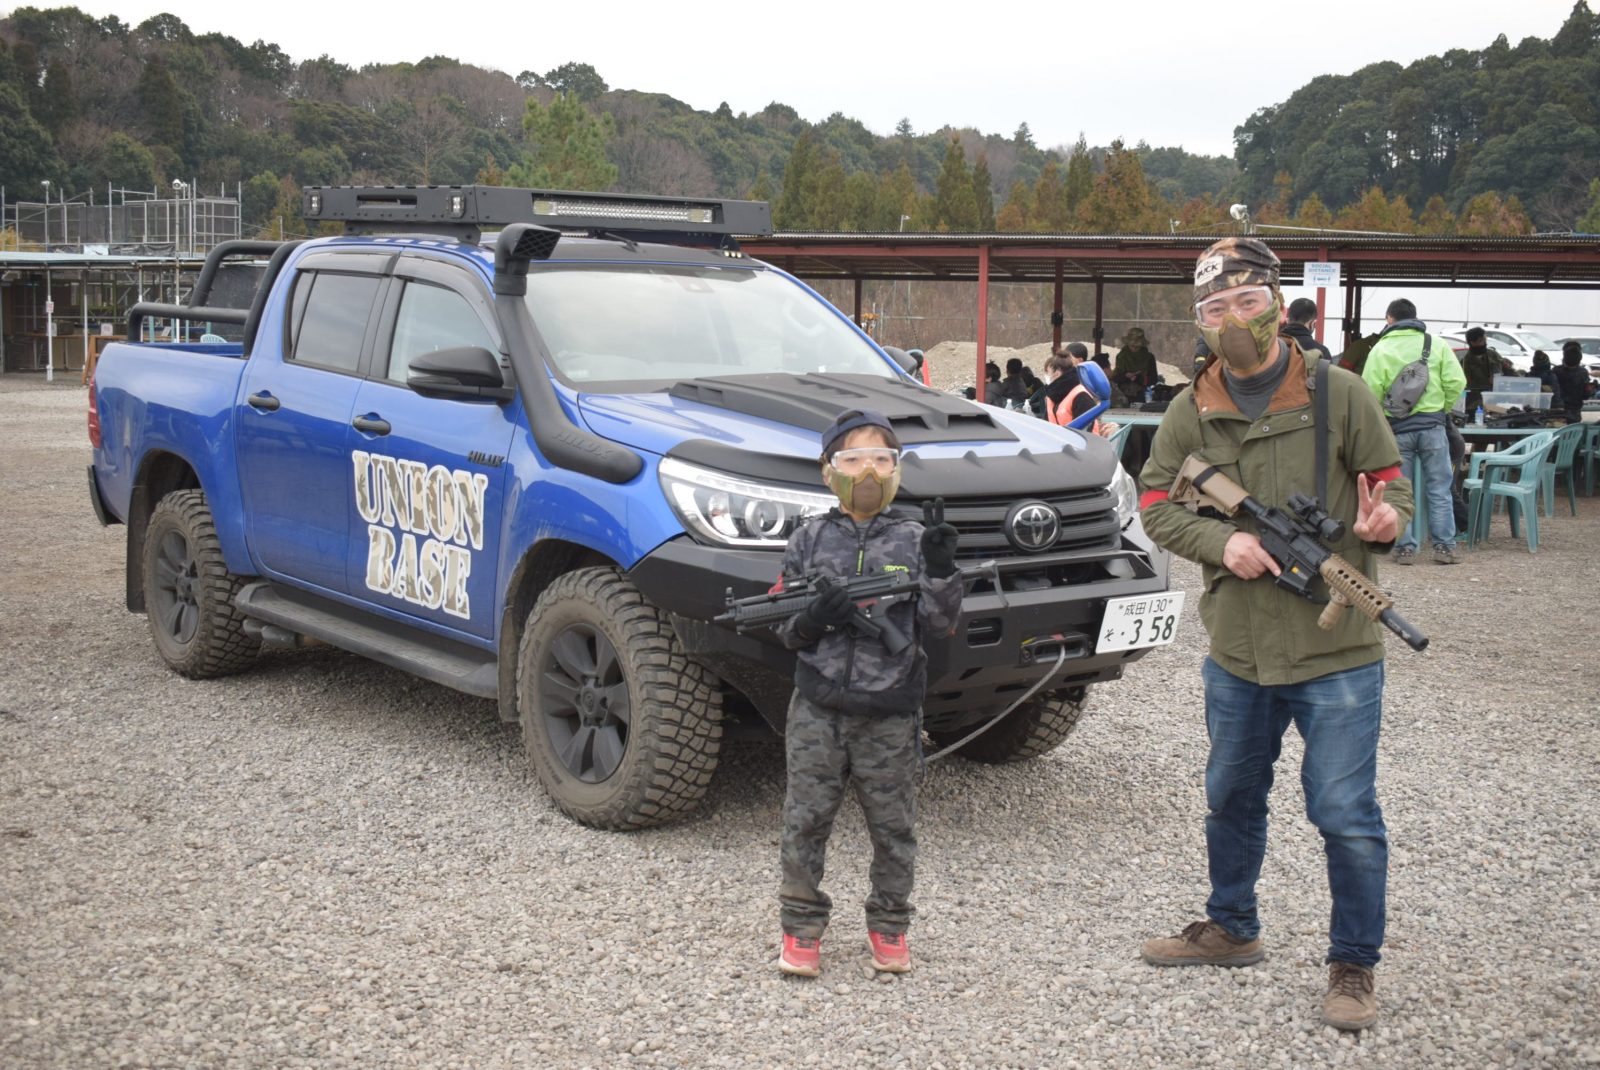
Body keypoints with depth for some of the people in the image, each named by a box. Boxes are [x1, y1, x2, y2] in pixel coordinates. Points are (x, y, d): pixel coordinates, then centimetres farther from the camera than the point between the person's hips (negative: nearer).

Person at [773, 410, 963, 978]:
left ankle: (889, 927, 22)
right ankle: (802, 928, 16)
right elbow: (783, 625, 6)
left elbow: (938, 623, -2)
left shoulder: (913, 541, 4)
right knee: (805, 821, 3)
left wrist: (941, 571, -18)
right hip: (818, 707, 0)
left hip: (890, 712, 0)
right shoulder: (810, 539, 5)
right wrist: (812, 619, -16)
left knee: (892, 825, 7)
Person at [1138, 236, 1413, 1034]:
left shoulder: (1338, 394, -5)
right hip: (1238, 650, 4)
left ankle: (1354, 965, 16)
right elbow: (1156, 503, 5)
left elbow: (1391, 484, 2)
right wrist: (1220, 540, -14)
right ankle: (1231, 929, 41)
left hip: (1335, 651, -4)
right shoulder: (1192, 410, 3)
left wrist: (1384, 519, -22)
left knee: (1346, 815, -2)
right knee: (1232, 799, 20)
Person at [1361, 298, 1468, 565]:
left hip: (1397, 428, -1)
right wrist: (1443, 408, 12)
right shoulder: (1436, 344, 3)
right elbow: (1456, 382, -3)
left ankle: (1405, 548, 5)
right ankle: (1444, 546, 6)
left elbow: (1371, 393, -10)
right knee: (1439, 489, 7)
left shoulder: (1380, 350, -2)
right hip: (1432, 425, 1)